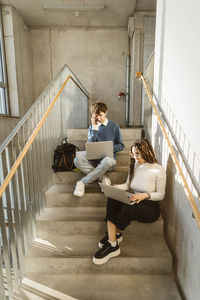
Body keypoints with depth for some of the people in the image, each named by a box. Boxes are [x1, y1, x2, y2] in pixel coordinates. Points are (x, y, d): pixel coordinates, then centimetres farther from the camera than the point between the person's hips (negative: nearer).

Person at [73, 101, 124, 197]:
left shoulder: (114, 126, 6)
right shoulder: (92, 126, 12)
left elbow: (121, 146, 8)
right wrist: (94, 128, -6)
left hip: (108, 157, -2)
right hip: (93, 158, 2)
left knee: (106, 161, -40)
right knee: (78, 157, -29)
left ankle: (82, 182, -24)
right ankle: (102, 177, -22)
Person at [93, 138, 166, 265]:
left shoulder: (158, 170, -9)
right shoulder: (134, 165, 7)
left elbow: (161, 195, -5)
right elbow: (128, 185, 13)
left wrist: (145, 195, -23)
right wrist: (115, 188, -6)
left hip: (151, 207, -5)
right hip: (134, 203, 5)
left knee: (129, 207, -36)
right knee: (112, 199, -26)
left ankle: (115, 234, -9)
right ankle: (113, 246, -23)